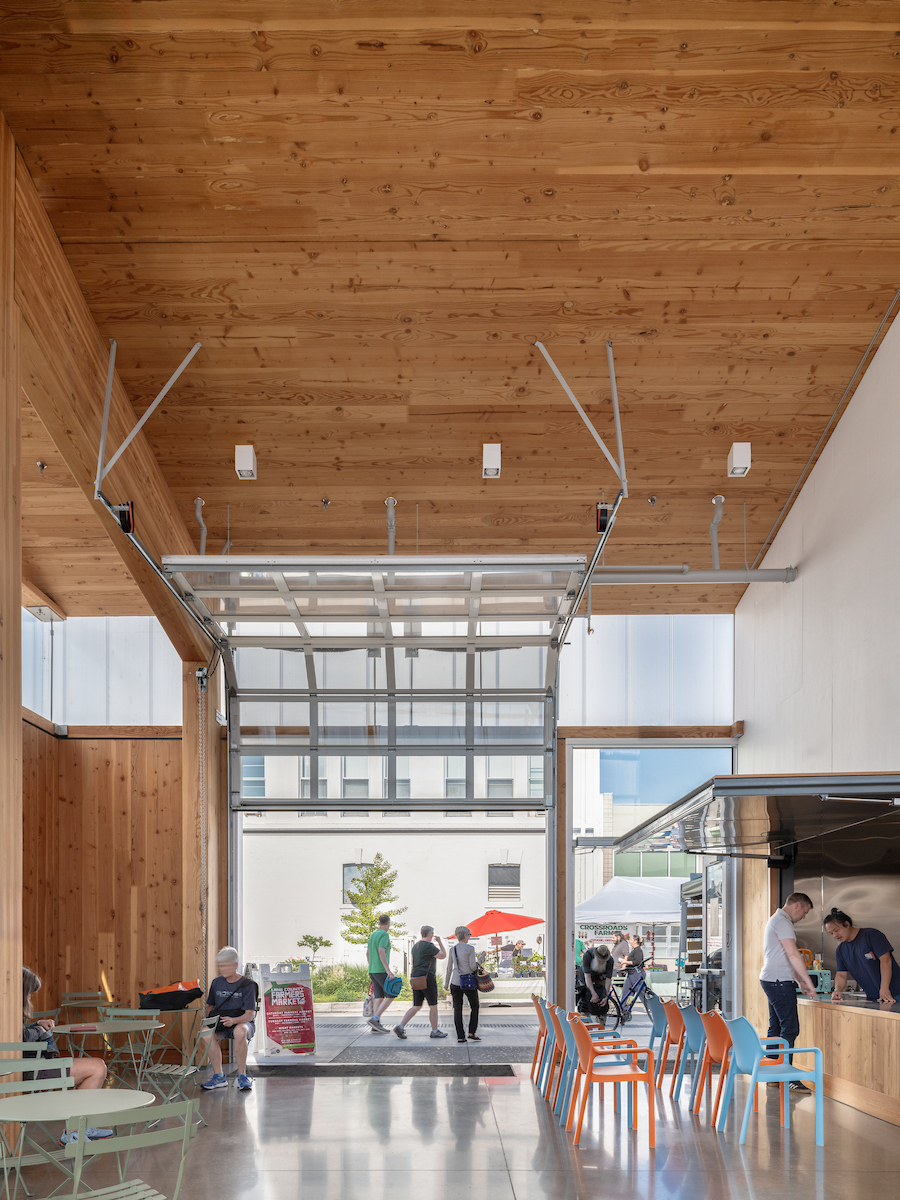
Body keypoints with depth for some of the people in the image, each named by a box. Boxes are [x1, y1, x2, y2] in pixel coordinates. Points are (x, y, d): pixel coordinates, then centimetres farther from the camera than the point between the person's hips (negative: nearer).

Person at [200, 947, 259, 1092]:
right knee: (208, 1034, -31)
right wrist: (210, 1019, -5)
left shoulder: (247, 985, -7)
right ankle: (219, 1076, -19)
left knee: (240, 1032, -41)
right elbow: (210, 1006, 18)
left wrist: (234, 1020, -32)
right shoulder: (217, 983, 8)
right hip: (220, 1023, 4)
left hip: (242, 1022, -4)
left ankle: (242, 1076, -27)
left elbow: (250, 1014, -13)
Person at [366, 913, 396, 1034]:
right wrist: (388, 970, -28)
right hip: (381, 971, -8)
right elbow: (381, 952, -24)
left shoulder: (372, 935, 16)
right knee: (390, 995, -5)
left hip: (372, 971, 8)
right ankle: (375, 1019, -17)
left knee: (379, 998, 6)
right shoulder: (384, 935, -12)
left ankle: (377, 1026, -1)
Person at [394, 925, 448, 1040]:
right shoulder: (429, 946, -13)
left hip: (416, 978, 8)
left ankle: (400, 1027, -7)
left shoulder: (416, 946, 14)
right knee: (433, 1006, 6)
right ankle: (435, 1031, 15)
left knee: (416, 1007, 7)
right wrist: (440, 942, 7)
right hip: (427, 978, -8)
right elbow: (443, 955, -7)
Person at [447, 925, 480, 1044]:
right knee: (474, 1007, 12)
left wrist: (448, 982, 20)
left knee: (457, 1009, 5)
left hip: (455, 982, 4)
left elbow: (449, 968, 10)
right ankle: (472, 1033, 2)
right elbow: (472, 967, -12)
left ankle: (460, 1036, 1)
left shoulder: (453, 949, 6)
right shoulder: (470, 948, -10)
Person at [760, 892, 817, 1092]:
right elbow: (793, 955, -18)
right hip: (779, 981, -11)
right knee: (790, 1029, -11)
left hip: (771, 980, 11)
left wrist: (801, 982, 23)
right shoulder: (782, 922, -13)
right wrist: (808, 981, -15)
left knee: (776, 1027, 11)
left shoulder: (776, 920, 21)